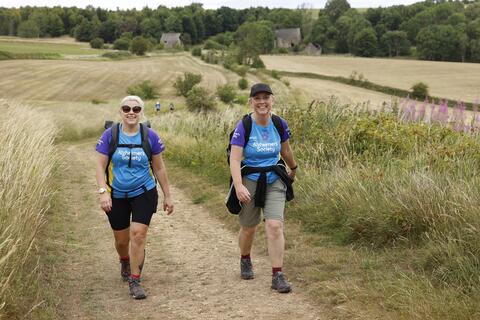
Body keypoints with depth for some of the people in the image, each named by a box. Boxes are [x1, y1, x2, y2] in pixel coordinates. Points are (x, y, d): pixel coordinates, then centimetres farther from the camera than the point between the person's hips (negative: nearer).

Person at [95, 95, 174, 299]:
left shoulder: (150, 136, -5)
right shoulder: (110, 135, -8)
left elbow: (159, 168, 4)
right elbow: (100, 166, -7)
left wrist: (167, 196, 7)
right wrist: (103, 192, -20)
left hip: (144, 193, -1)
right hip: (117, 196, 1)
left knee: (138, 234, -12)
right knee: (121, 239, 12)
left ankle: (134, 281, 0)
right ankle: (125, 262, 46)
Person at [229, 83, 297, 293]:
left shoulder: (279, 124, -2)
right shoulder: (243, 127, -14)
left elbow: (285, 150, 17)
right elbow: (235, 159, -19)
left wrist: (293, 169, 33)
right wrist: (238, 186, -32)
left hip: (274, 180, 2)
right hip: (250, 181, -2)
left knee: (275, 226, -12)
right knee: (249, 228, 12)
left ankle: (277, 275, -7)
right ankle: (245, 261, 43)